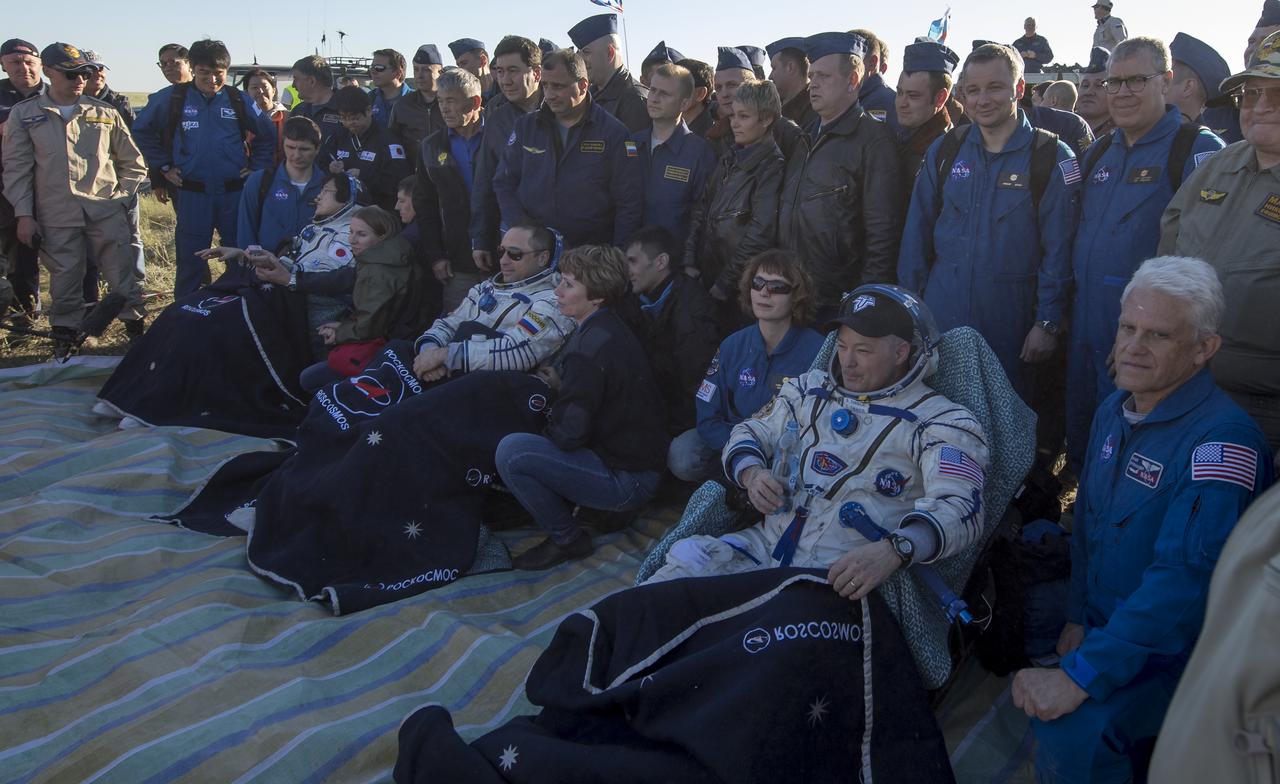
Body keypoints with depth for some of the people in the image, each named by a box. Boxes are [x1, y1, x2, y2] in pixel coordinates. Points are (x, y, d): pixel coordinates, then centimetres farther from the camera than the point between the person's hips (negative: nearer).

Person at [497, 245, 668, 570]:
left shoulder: (590, 345, -23)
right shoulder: (611, 329, 8)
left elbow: (569, 434, -22)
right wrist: (561, 386, 8)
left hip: (627, 481, -10)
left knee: (511, 451, -19)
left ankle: (567, 540, -2)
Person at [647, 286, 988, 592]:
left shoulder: (938, 421, -1)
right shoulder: (811, 388, 17)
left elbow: (960, 508, -15)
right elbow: (748, 434, 24)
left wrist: (891, 552, -35)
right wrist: (752, 474, -2)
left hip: (844, 580, -5)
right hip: (765, 544, 5)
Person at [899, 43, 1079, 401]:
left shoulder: (1051, 158, -4)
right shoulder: (944, 151, 5)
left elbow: (1058, 250, -5)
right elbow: (917, 237, 7)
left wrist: (1048, 323, -9)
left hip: (1010, 323, -2)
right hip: (940, 317, 2)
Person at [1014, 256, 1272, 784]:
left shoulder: (1222, 440, -23)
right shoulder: (1115, 411, 5)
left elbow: (1185, 577, -31)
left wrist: (1081, 676, -34)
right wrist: (1078, 617, 8)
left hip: (1175, 649, -8)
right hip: (1104, 624, 8)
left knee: (1073, 733, -30)